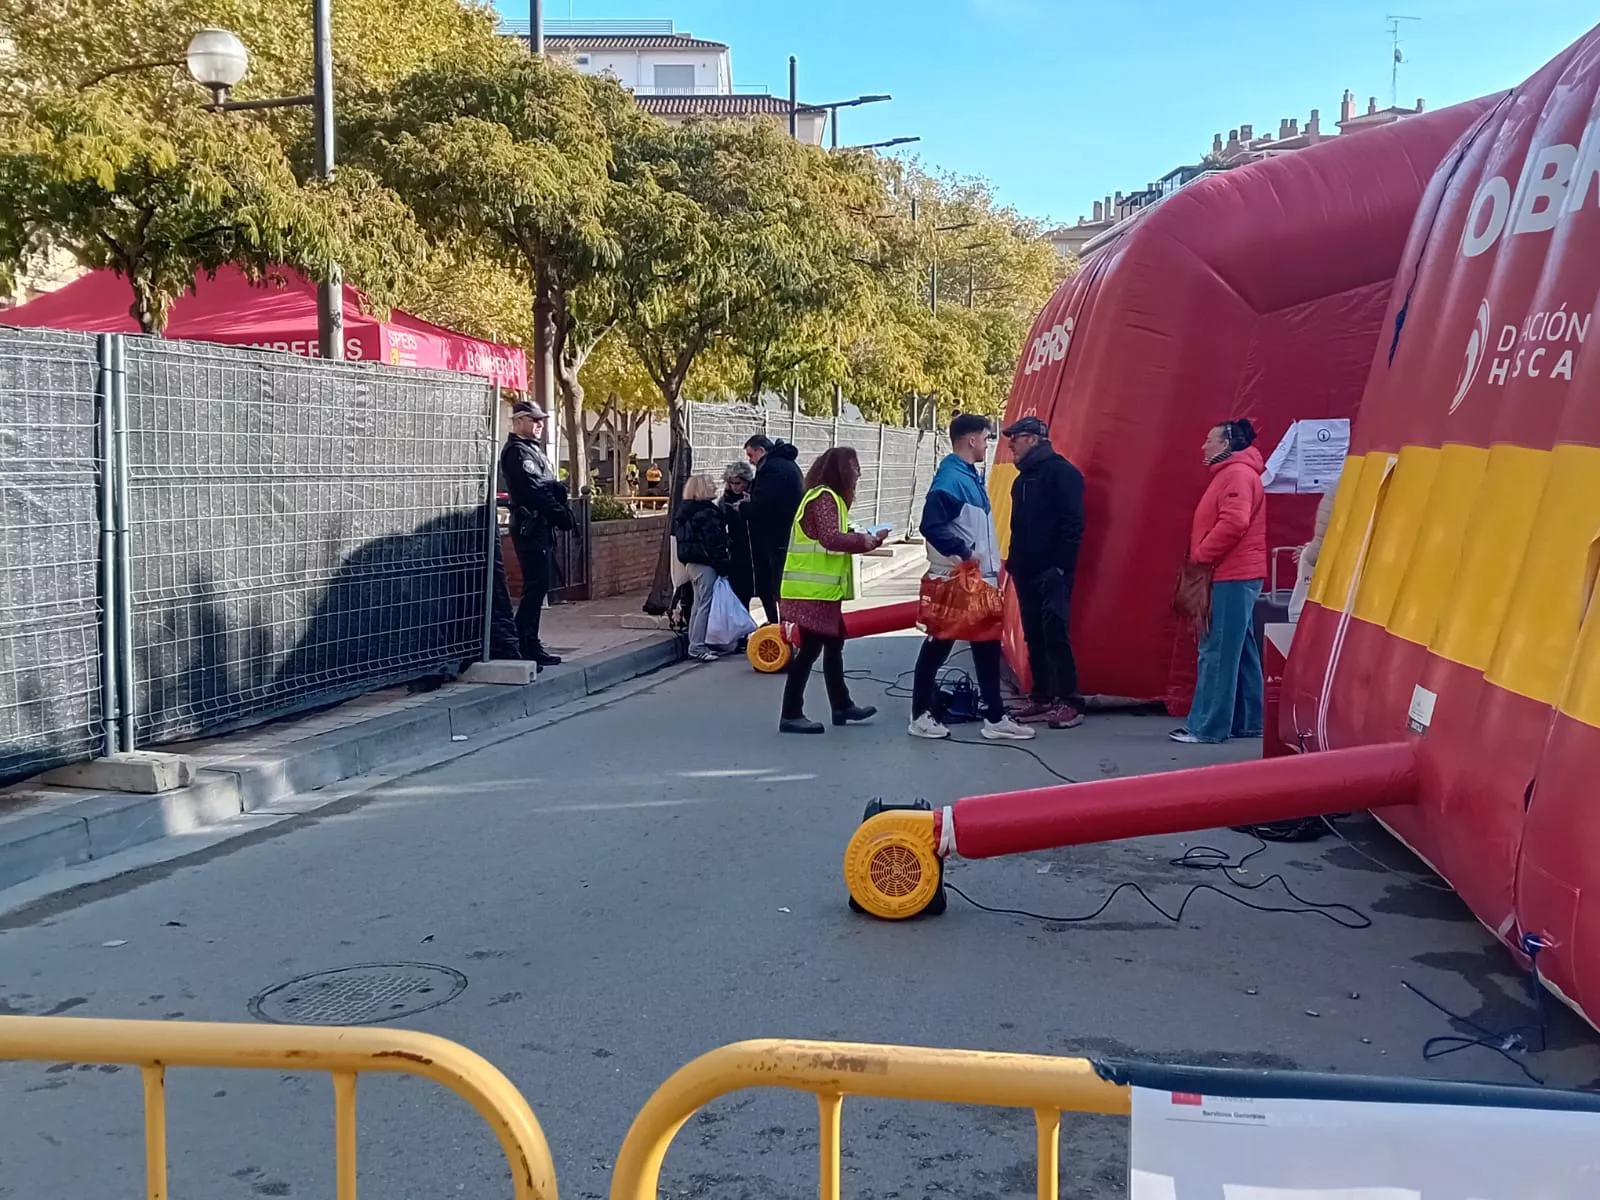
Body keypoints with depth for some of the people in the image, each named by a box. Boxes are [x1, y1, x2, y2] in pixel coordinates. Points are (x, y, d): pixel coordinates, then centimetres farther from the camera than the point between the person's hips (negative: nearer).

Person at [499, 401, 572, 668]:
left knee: (537, 586, 11)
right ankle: (525, 646, -10)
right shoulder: (517, 451, -10)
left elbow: (549, 486, 19)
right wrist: (562, 514, -15)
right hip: (530, 525, -10)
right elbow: (534, 489, -19)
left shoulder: (532, 450, 22)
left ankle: (529, 644, 17)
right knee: (536, 586, -12)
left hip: (539, 527, 10)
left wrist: (561, 511, 1)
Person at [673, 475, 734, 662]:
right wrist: (723, 565, -17)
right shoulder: (707, 512, -16)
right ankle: (698, 647, -8)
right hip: (706, 564, -10)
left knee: (698, 604, 16)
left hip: (692, 562, 10)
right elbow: (714, 543, -20)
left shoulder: (685, 511, 14)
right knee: (705, 605, -7)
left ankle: (695, 645, 20)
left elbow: (680, 535, 19)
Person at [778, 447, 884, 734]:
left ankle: (842, 706, 29)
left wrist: (861, 538, 4)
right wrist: (866, 540, -16)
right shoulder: (824, 497, -14)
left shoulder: (826, 497, 18)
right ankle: (791, 715, -2)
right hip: (813, 589, -11)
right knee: (810, 648, -7)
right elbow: (831, 539, -26)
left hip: (821, 588, 11)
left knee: (833, 643, 18)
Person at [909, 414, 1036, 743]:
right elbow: (932, 527, -25)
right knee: (938, 645, 0)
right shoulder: (951, 479, -17)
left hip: (979, 577, 9)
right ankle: (921, 715, 10)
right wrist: (963, 553, -24)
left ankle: (995, 717, 13)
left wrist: (990, 564, 15)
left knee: (987, 643, 9)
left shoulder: (970, 476, 13)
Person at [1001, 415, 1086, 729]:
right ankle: (1041, 699, 15)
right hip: (1027, 571, 9)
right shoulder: (1023, 478, 18)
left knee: (1055, 634, -9)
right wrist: (1014, 561, 12)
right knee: (1034, 636, 9)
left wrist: (1061, 564, -20)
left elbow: (1073, 523, -15)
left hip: (1053, 572, -9)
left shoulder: (1060, 472, -8)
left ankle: (1068, 703, -6)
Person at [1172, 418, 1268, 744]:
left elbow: (1234, 522, -26)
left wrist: (1201, 556, -18)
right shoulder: (1230, 474, 21)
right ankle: (1246, 722, 16)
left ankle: (1207, 726, -9)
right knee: (1241, 653, 12)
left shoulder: (1238, 474, -13)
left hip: (1232, 577, -11)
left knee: (1217, 653, -10)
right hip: (1235, 576, 11)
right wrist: (1204, 558, 13)